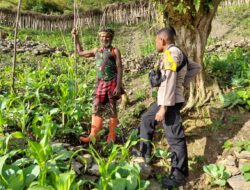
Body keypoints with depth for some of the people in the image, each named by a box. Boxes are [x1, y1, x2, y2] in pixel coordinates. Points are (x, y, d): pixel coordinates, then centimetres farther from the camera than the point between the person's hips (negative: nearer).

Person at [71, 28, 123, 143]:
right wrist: (76, 38, 19)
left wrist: (118, 86, -15)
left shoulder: (115, 51, -2)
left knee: (112, 110, 3)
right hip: (100, 83, 5)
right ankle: (92, 135, 9)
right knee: (97, 109, 3)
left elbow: (119, 69, -7)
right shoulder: (96, 51, 13)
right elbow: (80, 52, 26)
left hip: (112, 83, -5)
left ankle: (111, 136, 13)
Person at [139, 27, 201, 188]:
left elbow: (170, 82, -22)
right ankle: (145, 155, 34)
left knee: (175, 137, -3)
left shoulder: (171, 53, -15)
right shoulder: (177, 53, 15)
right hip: (164, 98, 11)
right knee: (146, 120, 23)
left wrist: (163, 107, -23)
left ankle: (179, 176, 9)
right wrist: (183, 82, 14)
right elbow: (197, 67, 21)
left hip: (170, 100, -11)